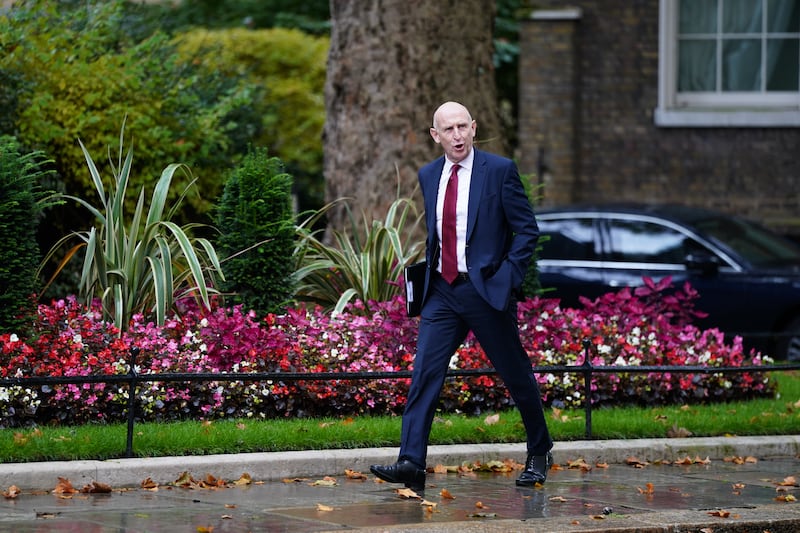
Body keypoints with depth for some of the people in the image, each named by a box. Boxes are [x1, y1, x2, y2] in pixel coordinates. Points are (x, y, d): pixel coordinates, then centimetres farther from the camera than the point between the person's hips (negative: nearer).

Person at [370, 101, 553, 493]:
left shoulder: (500, 171, -6)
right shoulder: (428, 176, 9)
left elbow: (527, 228, -4)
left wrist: (508, 277, -12)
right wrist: (431, 274, 12)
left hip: (486, 290, -4)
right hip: (442, 291, 4)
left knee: (516, 374, 8)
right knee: (424, 372, -9)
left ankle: (539, 453, 28)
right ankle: (411, 464, -15)